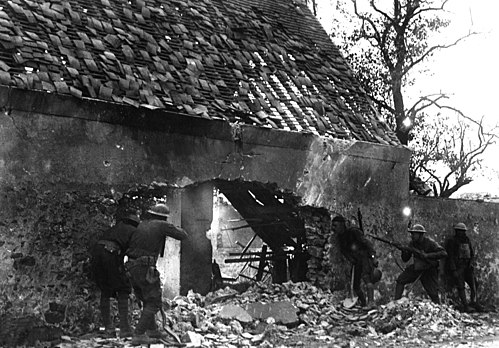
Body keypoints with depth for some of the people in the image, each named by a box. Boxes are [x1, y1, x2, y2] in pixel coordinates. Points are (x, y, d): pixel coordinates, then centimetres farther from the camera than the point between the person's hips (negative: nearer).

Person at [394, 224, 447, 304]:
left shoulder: (430, 242, -19)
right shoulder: (412, 243, -4)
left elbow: (443, 253, -27)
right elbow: (405, 259, -1)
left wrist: (427, 255, -32)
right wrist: (404, 251, -23)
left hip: (428, 270, -5)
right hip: (416, 269, 5)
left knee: (433, 294, -4)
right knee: (400, 280, -6)